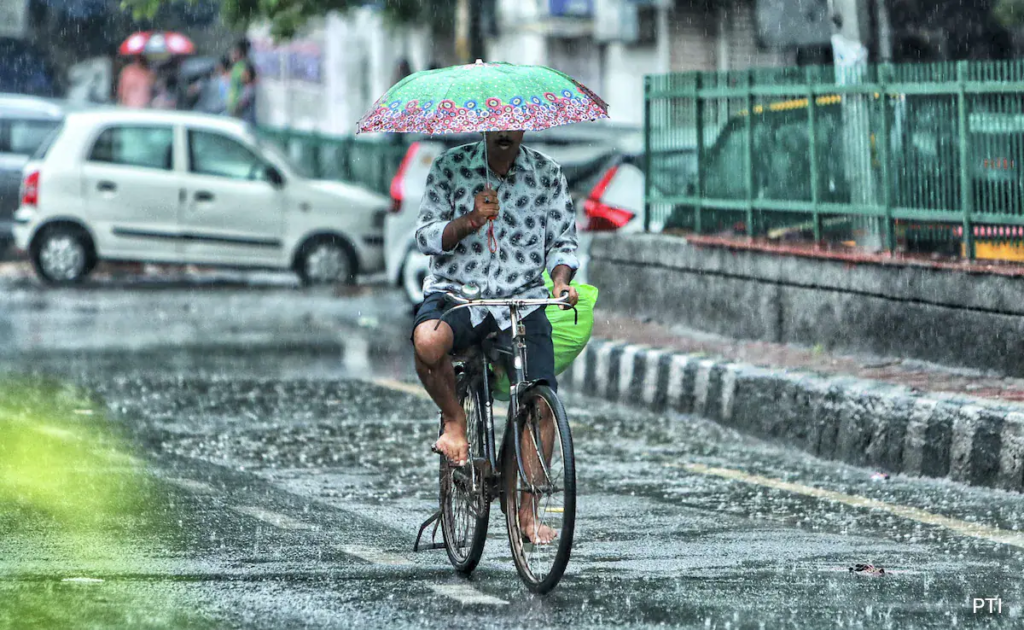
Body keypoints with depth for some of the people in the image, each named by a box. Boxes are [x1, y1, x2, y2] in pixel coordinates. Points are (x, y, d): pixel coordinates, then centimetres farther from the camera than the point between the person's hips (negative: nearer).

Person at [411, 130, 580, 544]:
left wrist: (561, 280, -12)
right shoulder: (451, 167, 1)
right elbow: (426, 238, -2)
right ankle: (454, 421, -6)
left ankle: (526, 510, 1)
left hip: (522, 300, 2)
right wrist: (471, 220, -20)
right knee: (428, 340, -36)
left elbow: (563, 240, 9)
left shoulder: (548, 175, 5)